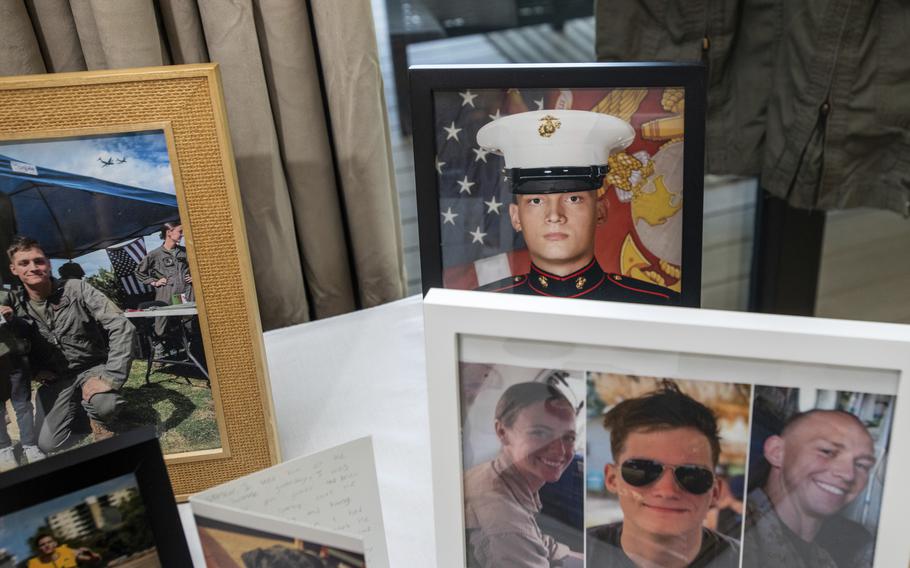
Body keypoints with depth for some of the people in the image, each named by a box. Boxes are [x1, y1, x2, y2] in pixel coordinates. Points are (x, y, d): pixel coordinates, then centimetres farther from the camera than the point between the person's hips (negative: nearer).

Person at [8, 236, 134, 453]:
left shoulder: (77, 289, -17)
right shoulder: (15, 306, -7)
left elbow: (121, 326, -23)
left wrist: (111, 377, -30)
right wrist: (36, 370, -9)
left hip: (92, 368, -3)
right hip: (55, 378, 3)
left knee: (104, 405, -34)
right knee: (49, 444, -12)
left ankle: (99, 423, 5)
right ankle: (73, 410, 22)